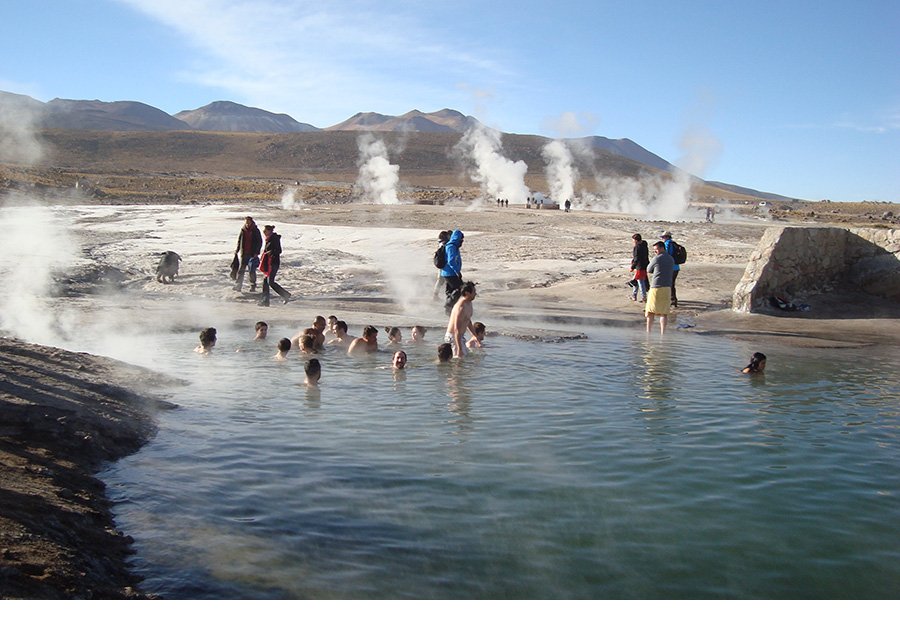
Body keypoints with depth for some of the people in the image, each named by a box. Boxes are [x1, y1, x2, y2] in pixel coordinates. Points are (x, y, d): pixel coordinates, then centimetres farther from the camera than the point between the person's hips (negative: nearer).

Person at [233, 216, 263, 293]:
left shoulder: (255, 231, -3)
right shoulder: (242, 231, 5)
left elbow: (260, 242, -1)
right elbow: (239, 241, 14)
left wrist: (257, 252, -9)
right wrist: (237, 250, 2)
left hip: (253, 254, -2)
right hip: (244, 254, 2)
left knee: (252, 270, 0)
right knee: (241, 270, -1)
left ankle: (253, 286, 13)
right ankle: (238, 286, 2)